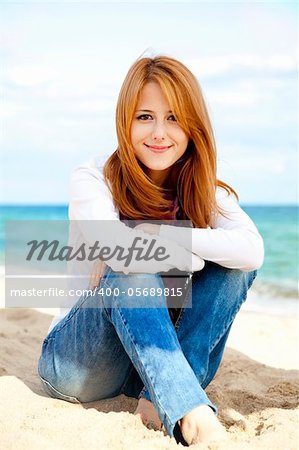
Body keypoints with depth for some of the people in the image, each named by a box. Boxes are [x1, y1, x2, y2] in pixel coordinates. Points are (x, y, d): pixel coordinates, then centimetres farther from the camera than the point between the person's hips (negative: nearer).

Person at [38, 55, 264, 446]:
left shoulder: (205, 192, -3)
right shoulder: (93, 179, -13)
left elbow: (253, 250, -25)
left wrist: (162, 230, -27)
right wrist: (200, 253, -19)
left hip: (162, 352, 4)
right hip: (77, 364, -3)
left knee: (235, 265, -17)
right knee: (134, 278, -33)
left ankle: (163, 397, -23)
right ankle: (193, 415, -40)